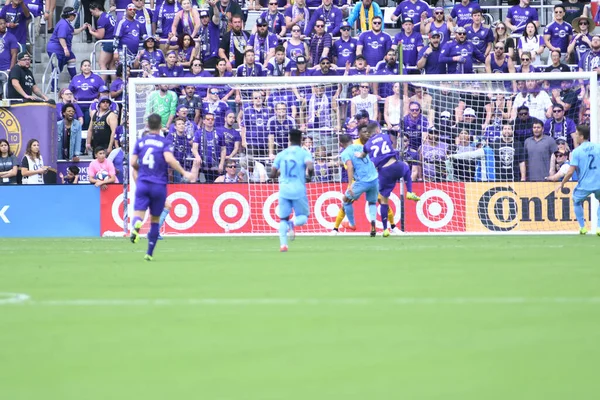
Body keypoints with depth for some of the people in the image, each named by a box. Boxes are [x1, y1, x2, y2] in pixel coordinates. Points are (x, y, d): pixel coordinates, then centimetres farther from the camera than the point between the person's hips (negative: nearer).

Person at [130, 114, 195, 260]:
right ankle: (149, 253, 16)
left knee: (138, 214, -7)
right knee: (155, 220, 13)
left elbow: (133, 163, 8)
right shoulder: (164, 142, -1)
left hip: (142, 183, 1)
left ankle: (136, 225, -46)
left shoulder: (140, 141, 9)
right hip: (159, 186, -1)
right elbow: (169, 159, -17)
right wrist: (184, 173, -12)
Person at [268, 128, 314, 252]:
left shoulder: (281, 154, 8)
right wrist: (310, 174, 4)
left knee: (283, 218, 10)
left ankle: (283, 244, -9)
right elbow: (310, 167, -18)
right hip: (299, 190, -2)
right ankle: (294, 223, -25)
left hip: (284, 190, 2)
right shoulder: (304, 153, 0)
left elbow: (272, 174, 8)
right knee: (303, 217, 11)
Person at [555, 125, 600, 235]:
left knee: (577, 201, 26)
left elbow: (570, 172, -12)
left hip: (584, 185, -2)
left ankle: (582, 227, 22)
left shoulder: (576, 151, -8)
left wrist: (562, 184, 1)